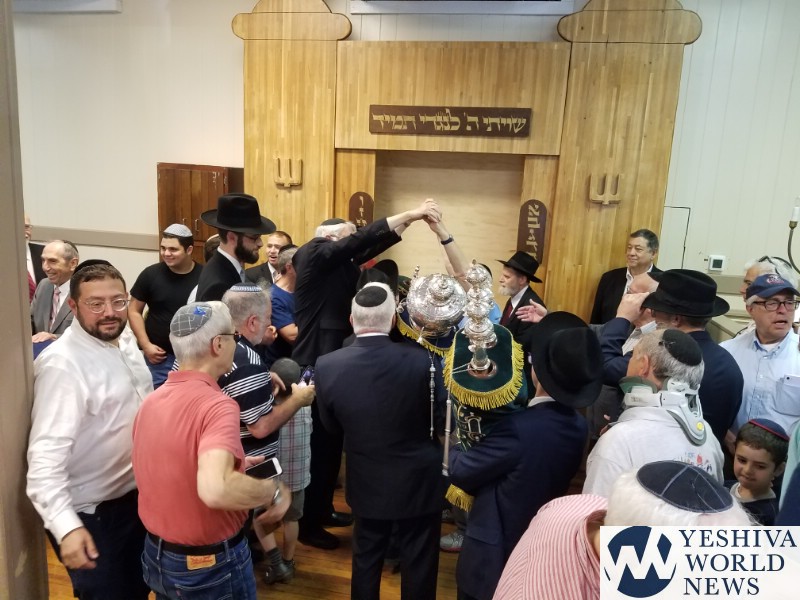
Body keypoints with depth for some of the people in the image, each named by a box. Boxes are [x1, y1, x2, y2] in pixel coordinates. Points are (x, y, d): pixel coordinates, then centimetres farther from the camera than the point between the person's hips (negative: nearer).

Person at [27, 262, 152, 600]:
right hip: (92, 513, -7)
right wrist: (66, 526, -38)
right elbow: (46, 454, -30)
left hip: (136, 496, 8)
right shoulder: (62, 364, -25)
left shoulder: (125, 340, 0)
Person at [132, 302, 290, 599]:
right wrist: (274, 491, -25)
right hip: (211, 565, -7)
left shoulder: (151, 400, -2)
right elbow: (215, 489, -41)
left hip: (156, 555, 7)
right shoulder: (217, 405, -27)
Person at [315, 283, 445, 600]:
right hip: (418, 482, -2)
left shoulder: (327, 365, -18)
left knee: (366, 559, 23)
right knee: (418, 563, 17)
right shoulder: (420, 361, -25)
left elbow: (331, 425, -1)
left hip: (367, 482, 2)